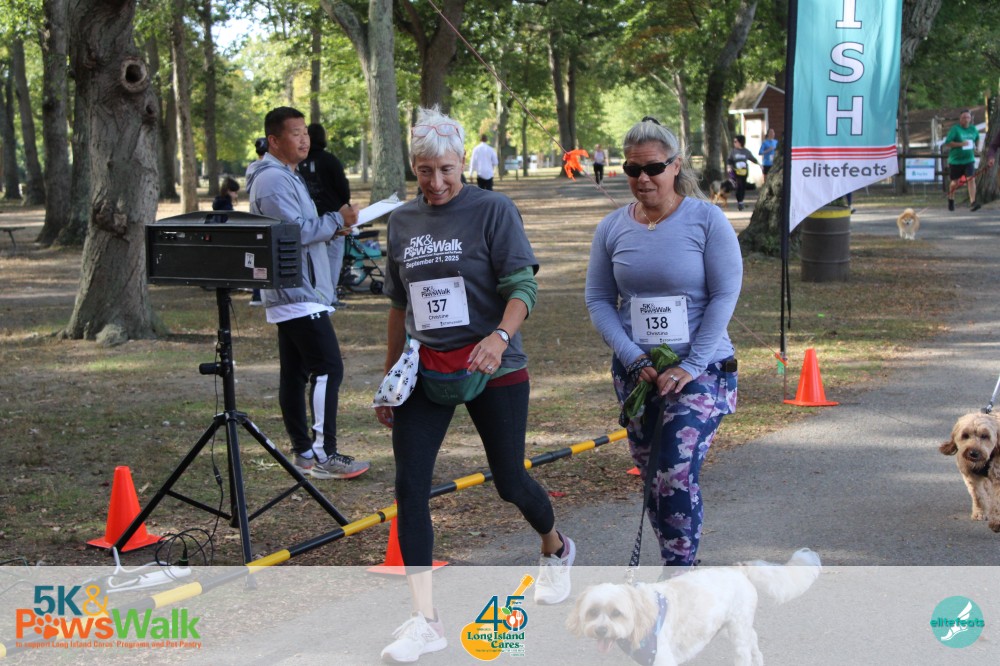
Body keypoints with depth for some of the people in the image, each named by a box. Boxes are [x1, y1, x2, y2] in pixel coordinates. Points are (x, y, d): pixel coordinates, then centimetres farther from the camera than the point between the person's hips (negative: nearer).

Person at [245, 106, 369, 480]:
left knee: (295, 373, 11)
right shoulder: (272, 180, -14)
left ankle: (304, 452, 15)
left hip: (289, 297, 11)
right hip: (298, 295, -11)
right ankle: (324, 455, -11)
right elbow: (295, 231, -22)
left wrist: (332, 227, 11)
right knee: (328, 369, -12)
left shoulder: (287, 176, 20)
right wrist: (337, 220, -12)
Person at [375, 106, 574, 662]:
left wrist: (499, 336, -33)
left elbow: (523, 285, -15)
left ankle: (557, 550, 41)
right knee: (410, 486, -9)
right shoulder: (403, 222, 9)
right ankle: (425, 621, -5)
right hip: (426, 368, 4)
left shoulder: (493, 210, -7)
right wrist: (390, 375, 19)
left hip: (493, 368, -4)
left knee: (510, 481, 6)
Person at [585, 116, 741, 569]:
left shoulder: (706, 219, -7)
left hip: (701, 370, -4)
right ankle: (678, 570, 22)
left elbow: (725, 296, -8)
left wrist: (690, 366, -14)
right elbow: (598, 300, 3)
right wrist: (635, 360, -9)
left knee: (676, 476, -17)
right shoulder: (612, 229, 3)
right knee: (652, 479, 9)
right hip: (635, 373, 4)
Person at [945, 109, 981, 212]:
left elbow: (977, 139, 27)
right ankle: (951, 198, 38)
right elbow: (947, 143, -16)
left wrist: (974, 147, 11)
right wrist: (960, 144, -24)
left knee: (971, 179, -16)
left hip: (969, 160, 3)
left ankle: (972, 202, -20)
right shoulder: (955, 129, -10)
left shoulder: (973, 129, 6)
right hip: (955, 160, -3)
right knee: (955, 182, 9)